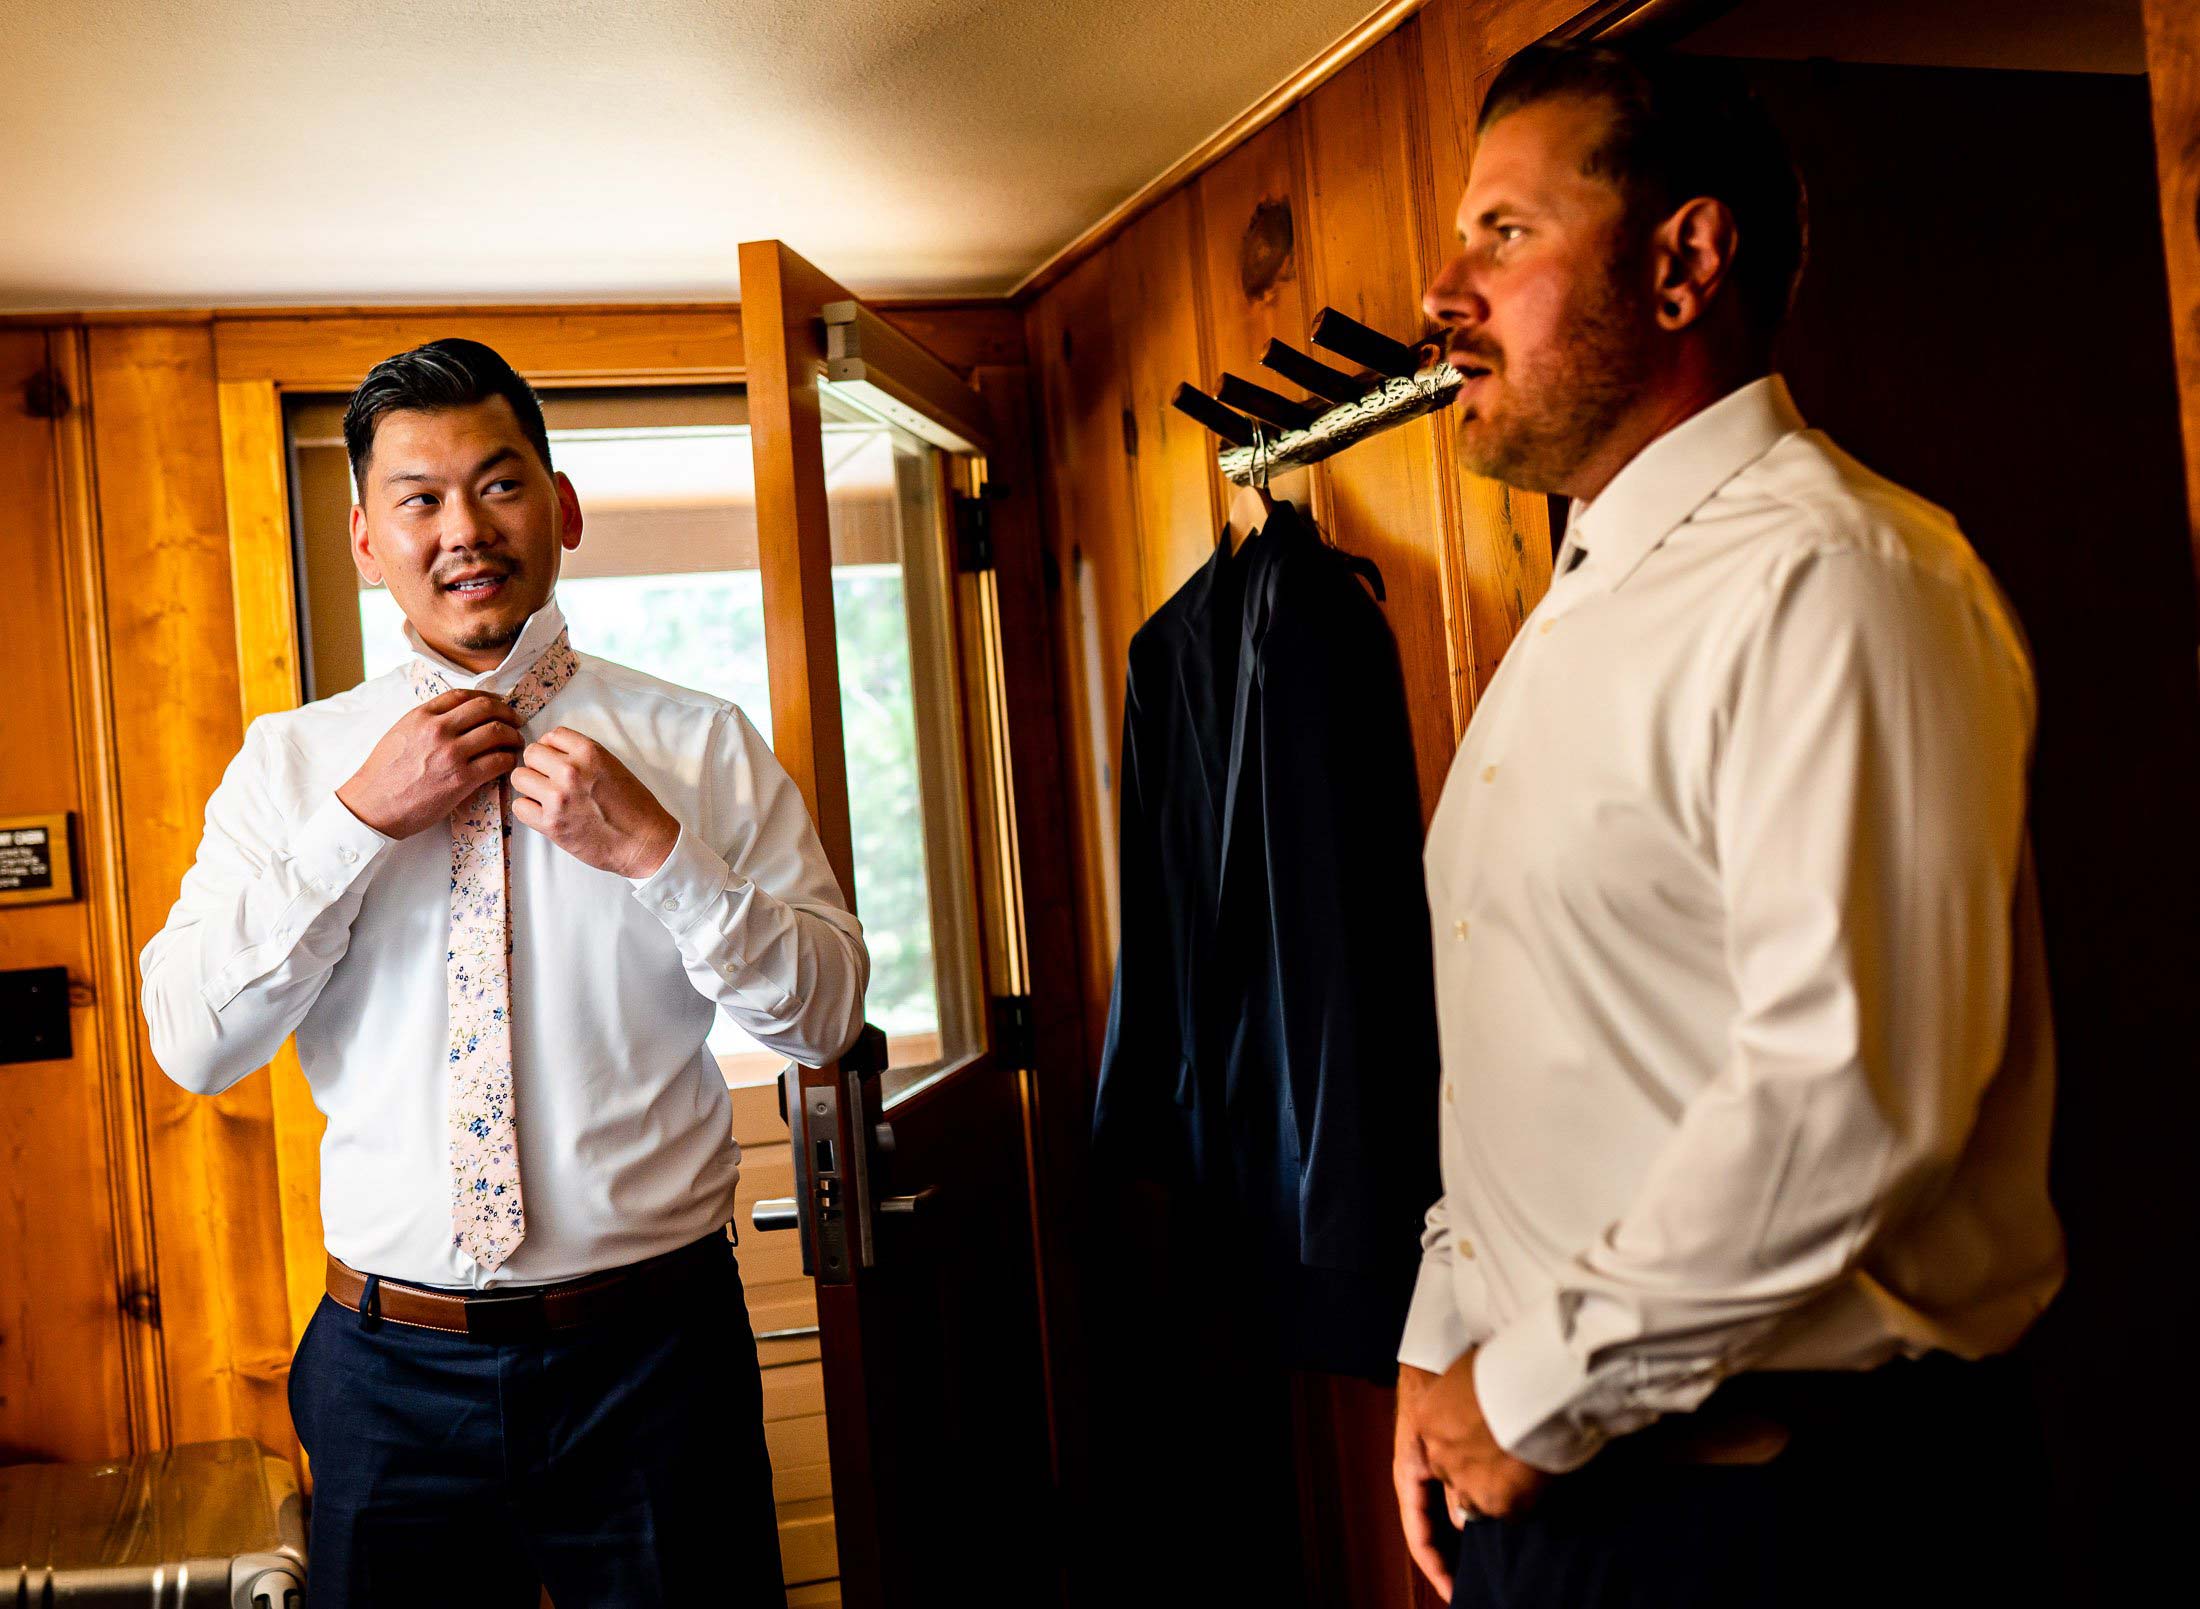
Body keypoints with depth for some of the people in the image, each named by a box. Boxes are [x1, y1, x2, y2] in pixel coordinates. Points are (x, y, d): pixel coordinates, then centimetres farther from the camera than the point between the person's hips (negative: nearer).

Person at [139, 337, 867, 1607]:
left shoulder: (701, 745, -2)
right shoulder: (291, 761, 3)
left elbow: (826, 1020, -4)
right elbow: (191, 1045, -5)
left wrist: (653, 849, -16)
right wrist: (363, 816, -13)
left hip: (651, 1356, -1)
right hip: (394, 1362, 1)